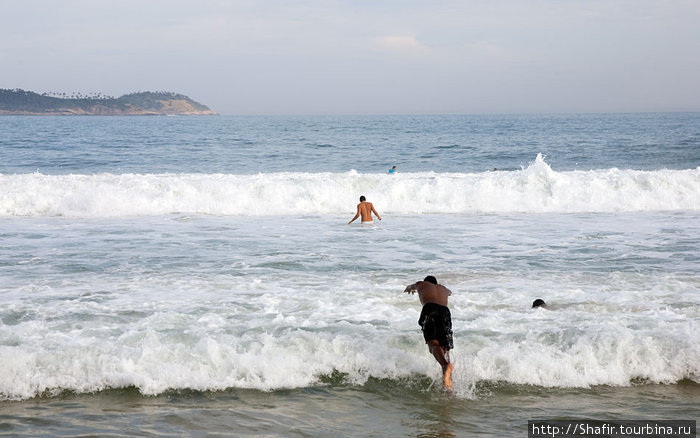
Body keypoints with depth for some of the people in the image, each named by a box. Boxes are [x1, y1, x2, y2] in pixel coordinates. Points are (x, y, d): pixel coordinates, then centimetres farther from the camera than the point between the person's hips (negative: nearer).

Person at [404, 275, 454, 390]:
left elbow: (411, 287, 59)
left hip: (430, 309, -3)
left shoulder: (421, 285, 34)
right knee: (444, 347, 5)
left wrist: (408, 289, 83)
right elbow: (449, 292, 68)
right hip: (445, 311, 3)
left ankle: (446, 365, -48)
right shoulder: (443, 288, 41)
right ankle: (449, 380, -15)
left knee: (433, 344, -18)